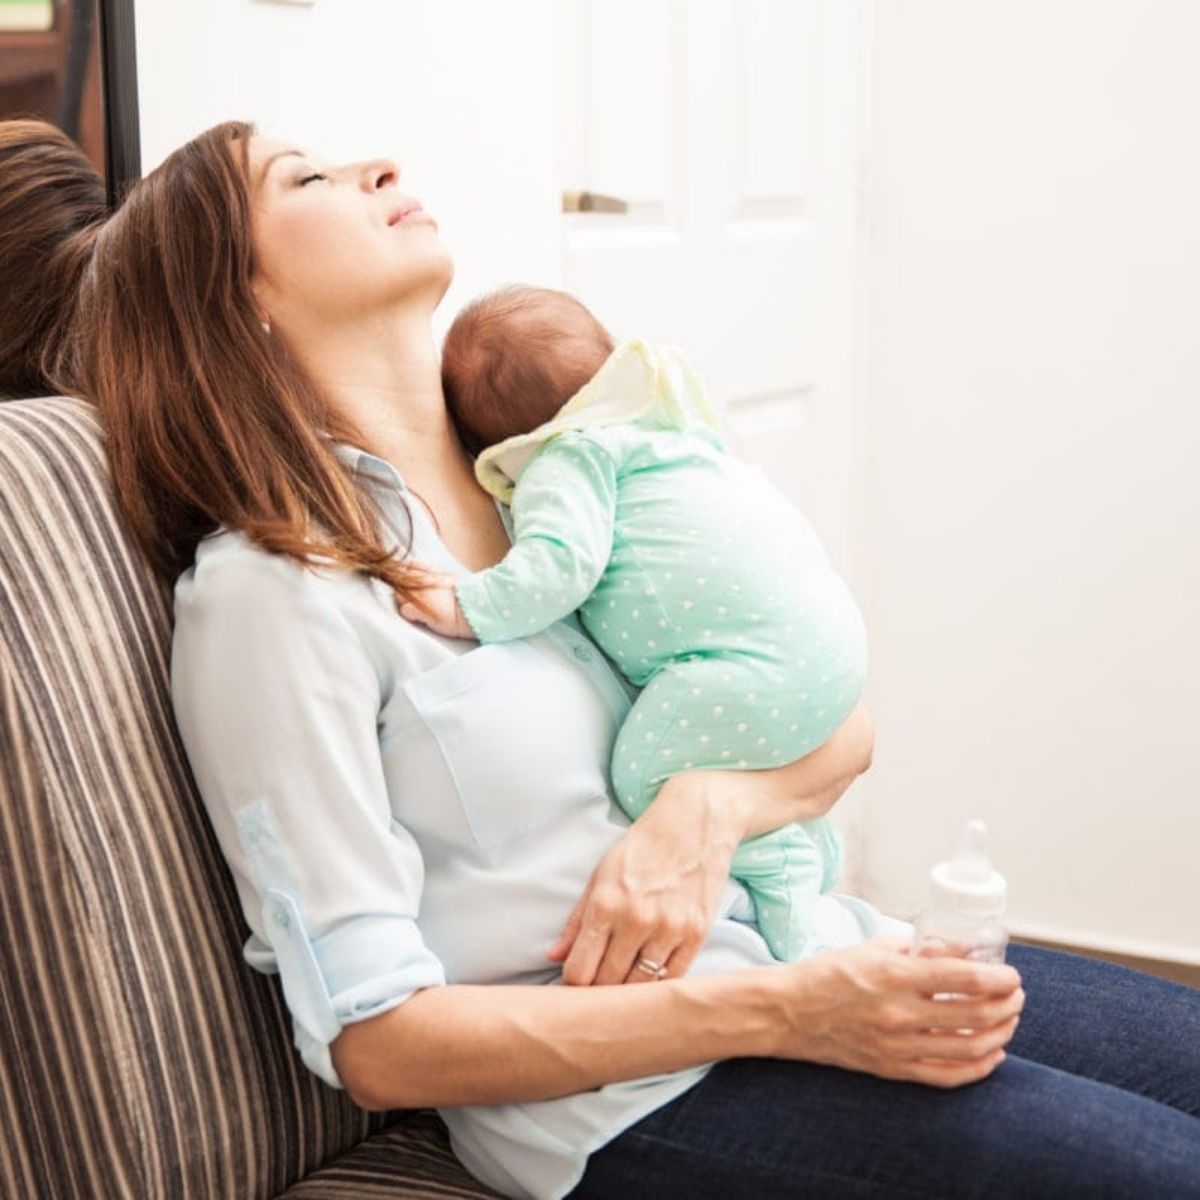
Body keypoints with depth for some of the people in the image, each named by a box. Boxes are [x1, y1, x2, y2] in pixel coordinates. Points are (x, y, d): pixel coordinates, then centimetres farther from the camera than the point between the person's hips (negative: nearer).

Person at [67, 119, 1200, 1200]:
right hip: (628, 1091, -7)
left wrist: (707, 809, -13)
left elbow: (843, 726, 11)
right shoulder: (270, 592, -11)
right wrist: (779, 1012, -20)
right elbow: (374, 1043, -14)